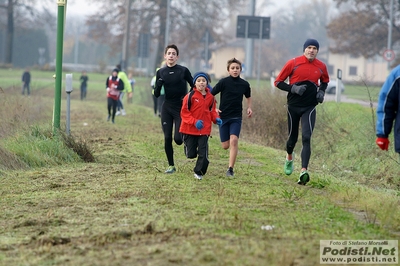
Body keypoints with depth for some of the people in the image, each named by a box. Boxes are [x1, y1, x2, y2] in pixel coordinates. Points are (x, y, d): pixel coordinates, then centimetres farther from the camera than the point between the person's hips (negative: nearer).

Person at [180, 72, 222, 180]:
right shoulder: (190, 96, -11)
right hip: (189, 129, -2)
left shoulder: (210, 97, 3)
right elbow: (184, 112, -10)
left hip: (204, 130, 2)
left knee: (204, 154, -6)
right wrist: (194, 122, -22)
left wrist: (216, 119, -4)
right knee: (191, 154, 4)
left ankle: (199, 172, 12)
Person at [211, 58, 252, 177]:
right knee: (225, 146, 2)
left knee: (234, 140, -19)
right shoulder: (223, 82, -7)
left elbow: (248, 97, 21)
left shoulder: (244, 84, 2)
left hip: (236, 117, 1)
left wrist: (249, 107, 5)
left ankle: (230, 169, -15)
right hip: (223, 116, -1)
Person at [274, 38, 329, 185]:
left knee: (306, 138, -15)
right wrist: (293, 88, -17)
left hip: (310, 107, 0)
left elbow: (325, 81, 24)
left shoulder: (321, 67, 2)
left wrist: (321, 91, 3)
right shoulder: (293, 63, -6)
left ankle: (304, 171, -24)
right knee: (293, 137, 12)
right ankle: (289, 158, 46)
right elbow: (278, 82, -2)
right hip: (293, 106, 0)